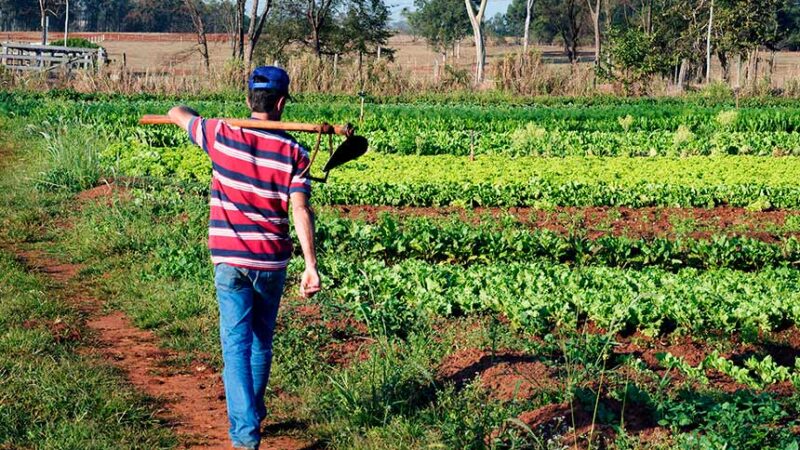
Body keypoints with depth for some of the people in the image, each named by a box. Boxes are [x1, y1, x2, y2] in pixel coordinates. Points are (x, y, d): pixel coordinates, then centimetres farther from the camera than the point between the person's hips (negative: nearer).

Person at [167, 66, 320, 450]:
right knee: (261, 342, 19)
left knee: (237, 346, -2)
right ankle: (253, 415, 34)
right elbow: (300, 210, -13)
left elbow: (176, 113, 13)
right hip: (272, 262, 1)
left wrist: (203, 121, 35)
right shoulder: (294, 152, -5)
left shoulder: (223, 135, -4)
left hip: (230, 260, -1)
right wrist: (311, 265, -14)